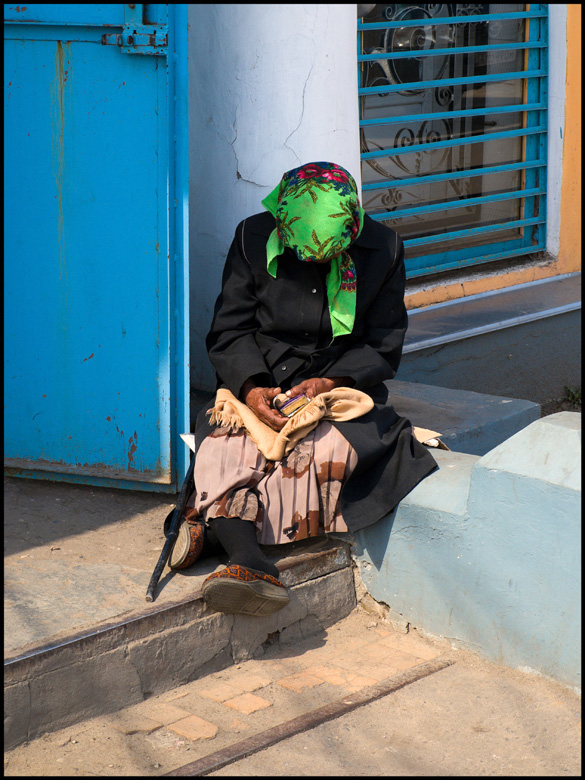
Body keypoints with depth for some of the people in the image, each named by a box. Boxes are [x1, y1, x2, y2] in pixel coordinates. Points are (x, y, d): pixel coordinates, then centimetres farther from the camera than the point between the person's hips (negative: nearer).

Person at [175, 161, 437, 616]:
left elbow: (383, 348, 3)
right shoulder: (254, 238, -2)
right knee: (226, 449, -31)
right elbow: (229, 331, 2)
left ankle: (213, 531, -35)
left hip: (341, 388, 0)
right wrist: (251, 387, -18)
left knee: (324, 451, -34)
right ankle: (249, 562, -50)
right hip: (258, 387, 1)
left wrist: (331, 381, -16)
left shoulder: (382, 249, -2)